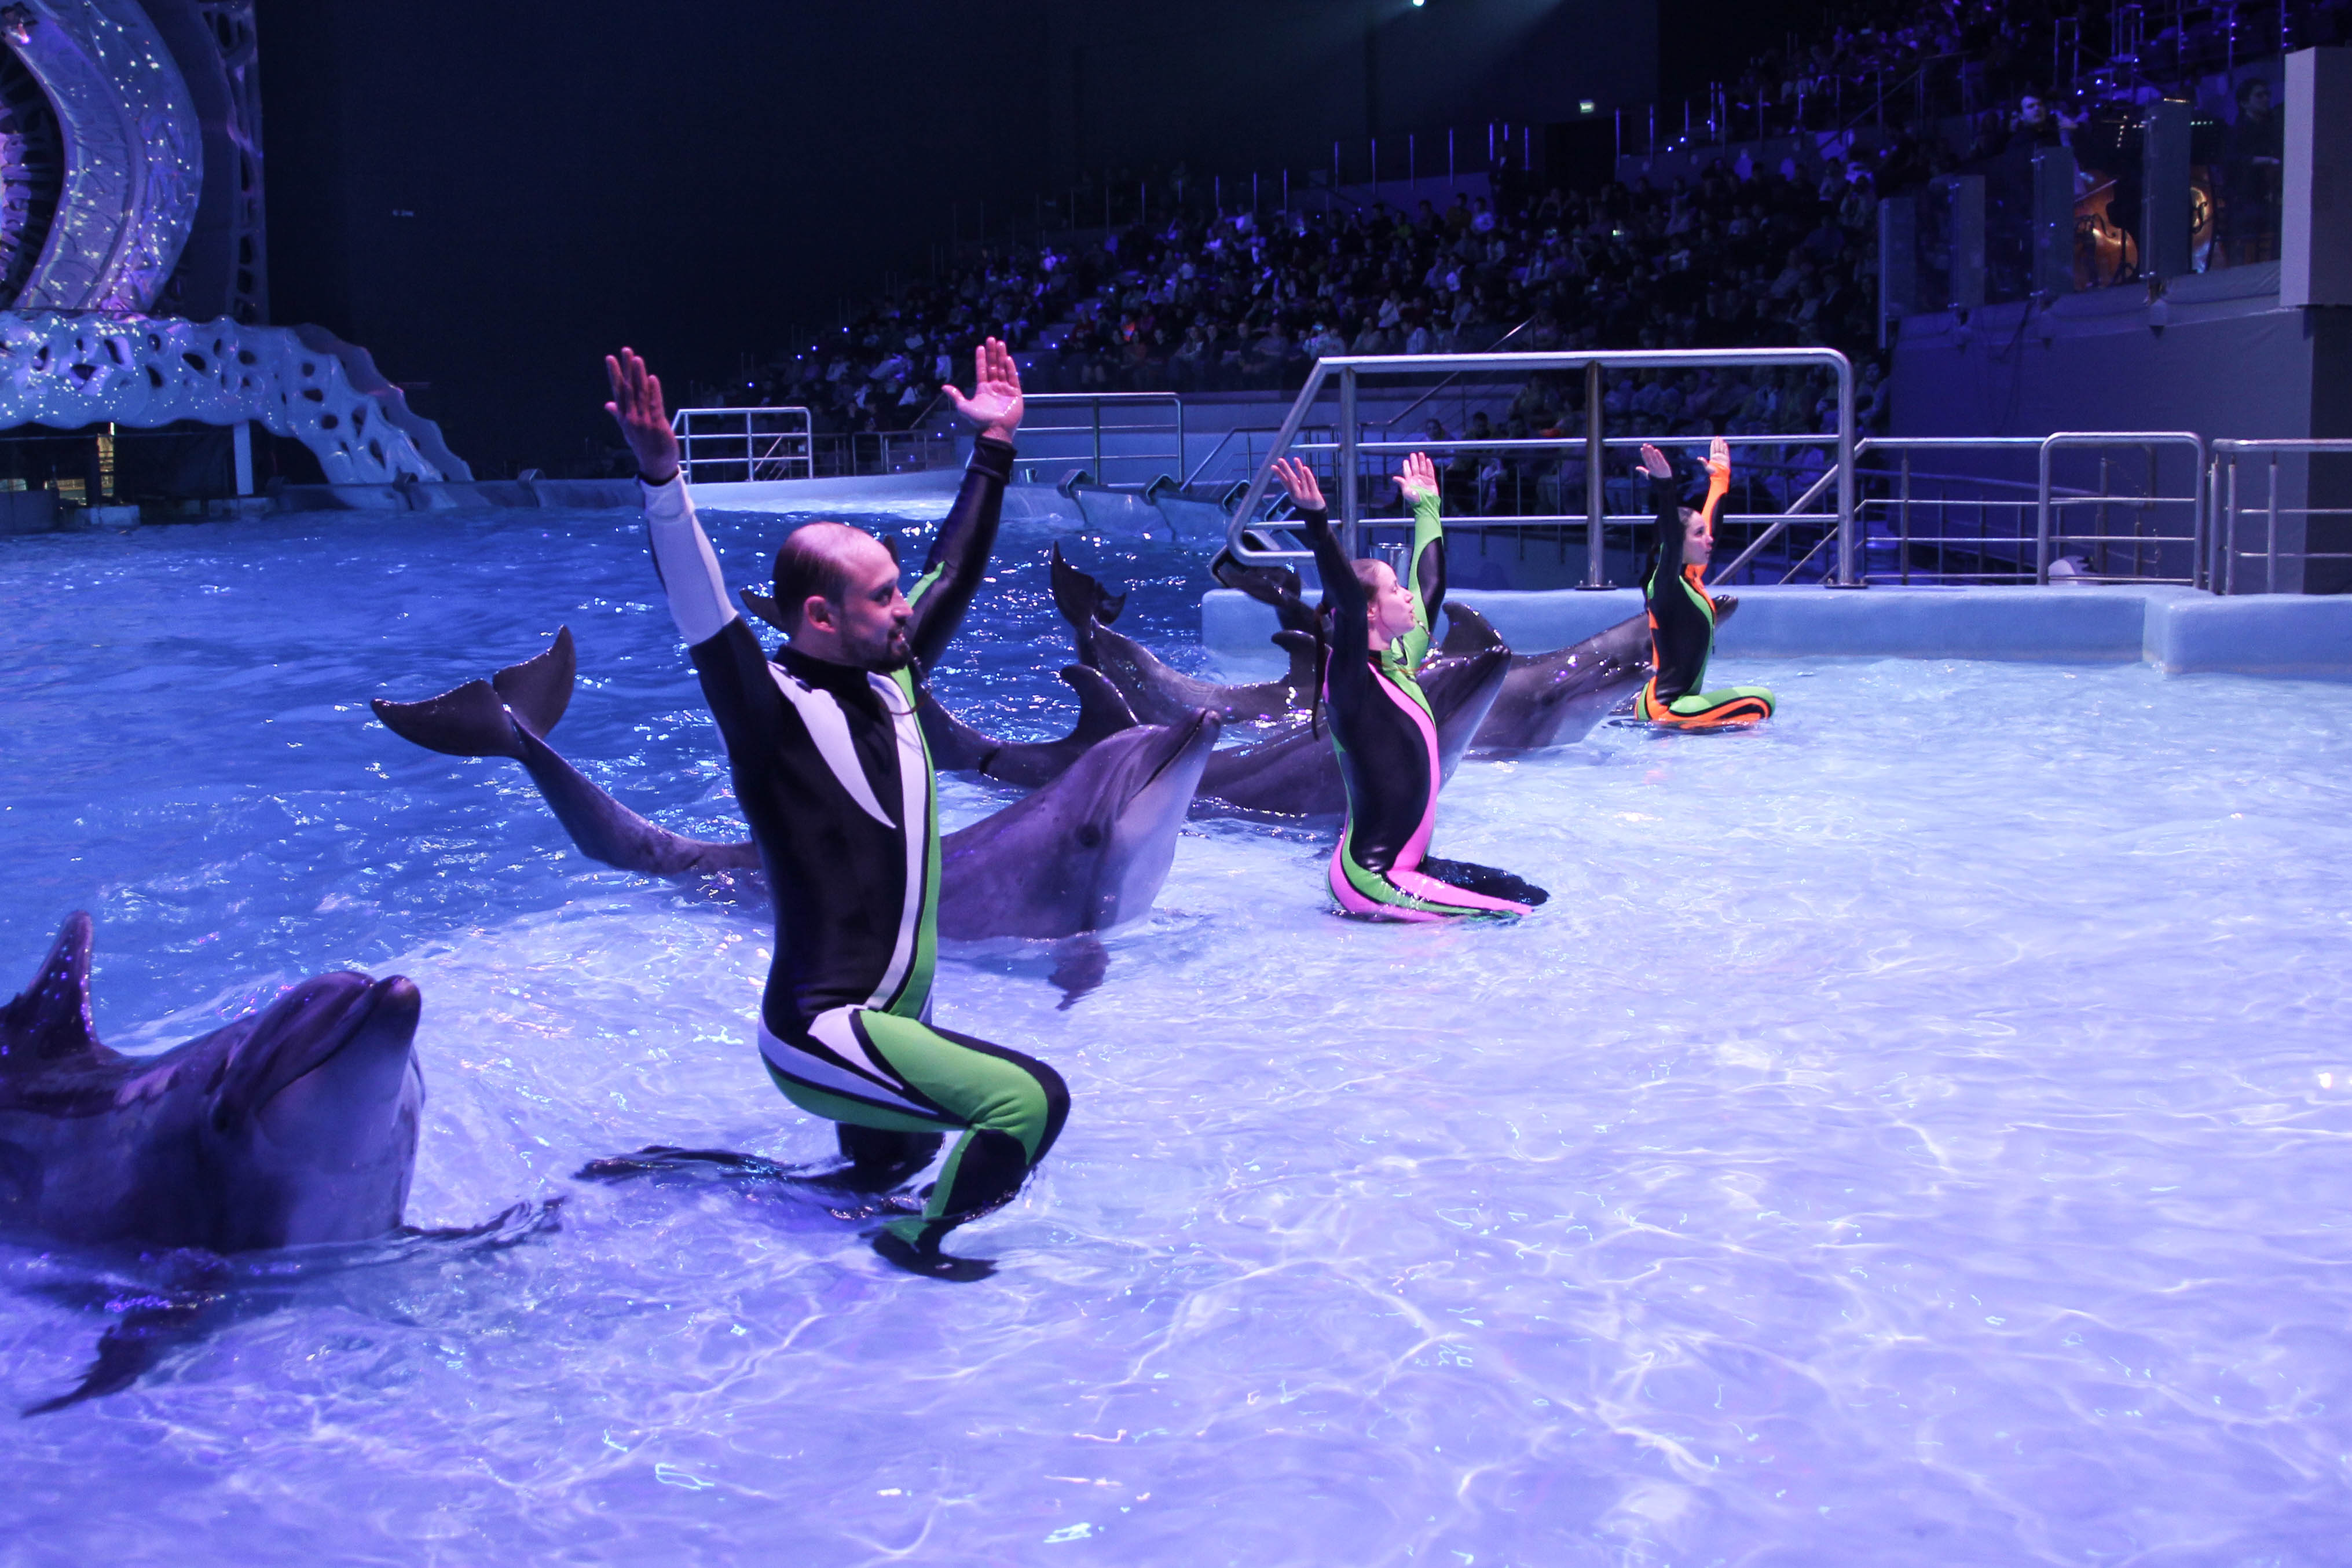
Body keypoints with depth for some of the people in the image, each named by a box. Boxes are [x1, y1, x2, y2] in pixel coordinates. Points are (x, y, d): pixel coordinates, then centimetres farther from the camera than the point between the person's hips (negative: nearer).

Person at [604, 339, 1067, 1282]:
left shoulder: (889, 679, 8)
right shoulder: (772, 709, -13)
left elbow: (955, 570, 19)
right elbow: (700, 608, -28)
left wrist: (994, 449, 23)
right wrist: (661, 479, -41)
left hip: (897, 1018, 9)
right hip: (823, 1033, -9)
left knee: (880, 1179, 26)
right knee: (1030, 1099, -24)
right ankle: (917, 1250, -2)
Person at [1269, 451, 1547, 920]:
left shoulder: (1401, 662, 9)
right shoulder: (1351, 679, -15)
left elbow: (1431, 585, 22)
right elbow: (1348, 603, -34)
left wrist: (1427, 507, 30)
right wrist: (1316, 521, -44)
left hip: (1404, 862, 10)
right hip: (1371, 879, -10)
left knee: (1531, 898, 14)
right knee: (1511, 916, -16)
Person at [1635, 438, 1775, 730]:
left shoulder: (1692, 577, 9)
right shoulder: (1665, 585, -16)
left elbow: (1709, 520, 24)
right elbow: (1671, 542, -35)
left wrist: (1720, 477, 36)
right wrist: (1664, 488, -49)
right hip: (1663, 711, -10)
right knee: (1760, 702, -18)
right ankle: (1668, 727, -13)